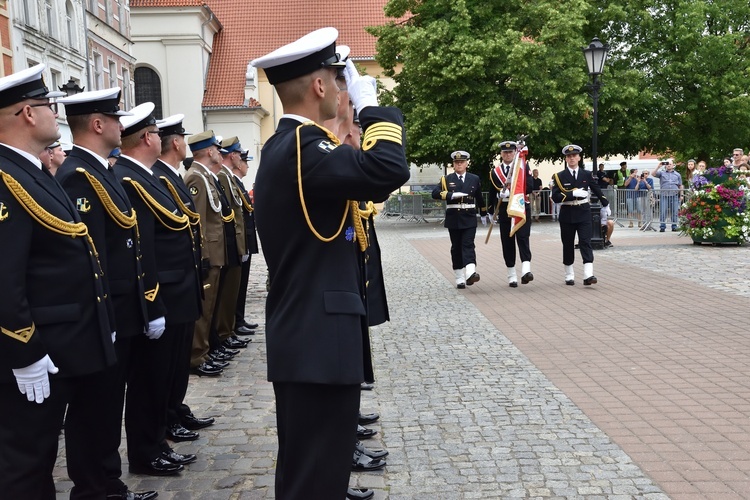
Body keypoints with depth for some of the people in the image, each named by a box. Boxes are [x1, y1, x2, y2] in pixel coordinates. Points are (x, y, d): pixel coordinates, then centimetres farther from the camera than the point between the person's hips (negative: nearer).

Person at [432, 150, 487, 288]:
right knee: (456, 247, 4)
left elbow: (480, 198, 22)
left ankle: (470, 273, -28)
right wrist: (451, 195, -21)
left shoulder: (474, 179, 10)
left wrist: (484, 214, 28)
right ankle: (459, 278, 8)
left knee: (468, 245, -13)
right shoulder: (446, 179, 6)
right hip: (453, 219, 0)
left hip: (469, 218, 0)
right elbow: (435, 193, -9)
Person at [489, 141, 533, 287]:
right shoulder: (495, 171, 9)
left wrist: (513, 186, -15)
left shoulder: (523, 167, 4)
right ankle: (512, 276, 8)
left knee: (523, 237, -15)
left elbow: (529, 187, -5)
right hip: (504, 209, 2)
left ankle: (526, 270, -27)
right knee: (507, 242, 3)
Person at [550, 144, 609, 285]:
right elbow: (555, 196, -11)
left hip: (583, 212, 0)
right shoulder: (560, 176, -1)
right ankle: (569, 275, 19)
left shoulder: (586, 174, 5)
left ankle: (588, 275, -17)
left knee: (585, 242, -9)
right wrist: (573, 194, -20)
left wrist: (606, 205, 26)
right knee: (568, 245, 7)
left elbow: (597, 190, 17)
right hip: (567, 214, 0)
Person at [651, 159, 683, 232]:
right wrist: (659, 167, -9)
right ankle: (662, 227, -2)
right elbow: (653, 174, -5)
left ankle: (674, 226, 10)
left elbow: (680, 186, 17)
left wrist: (681, 195, 10)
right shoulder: (662, 173, 11)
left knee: (674, 212, 3)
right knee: (663, 212, -6)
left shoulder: (677, 174, 17)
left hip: (674, 195, 2)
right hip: (664, 195, -1)